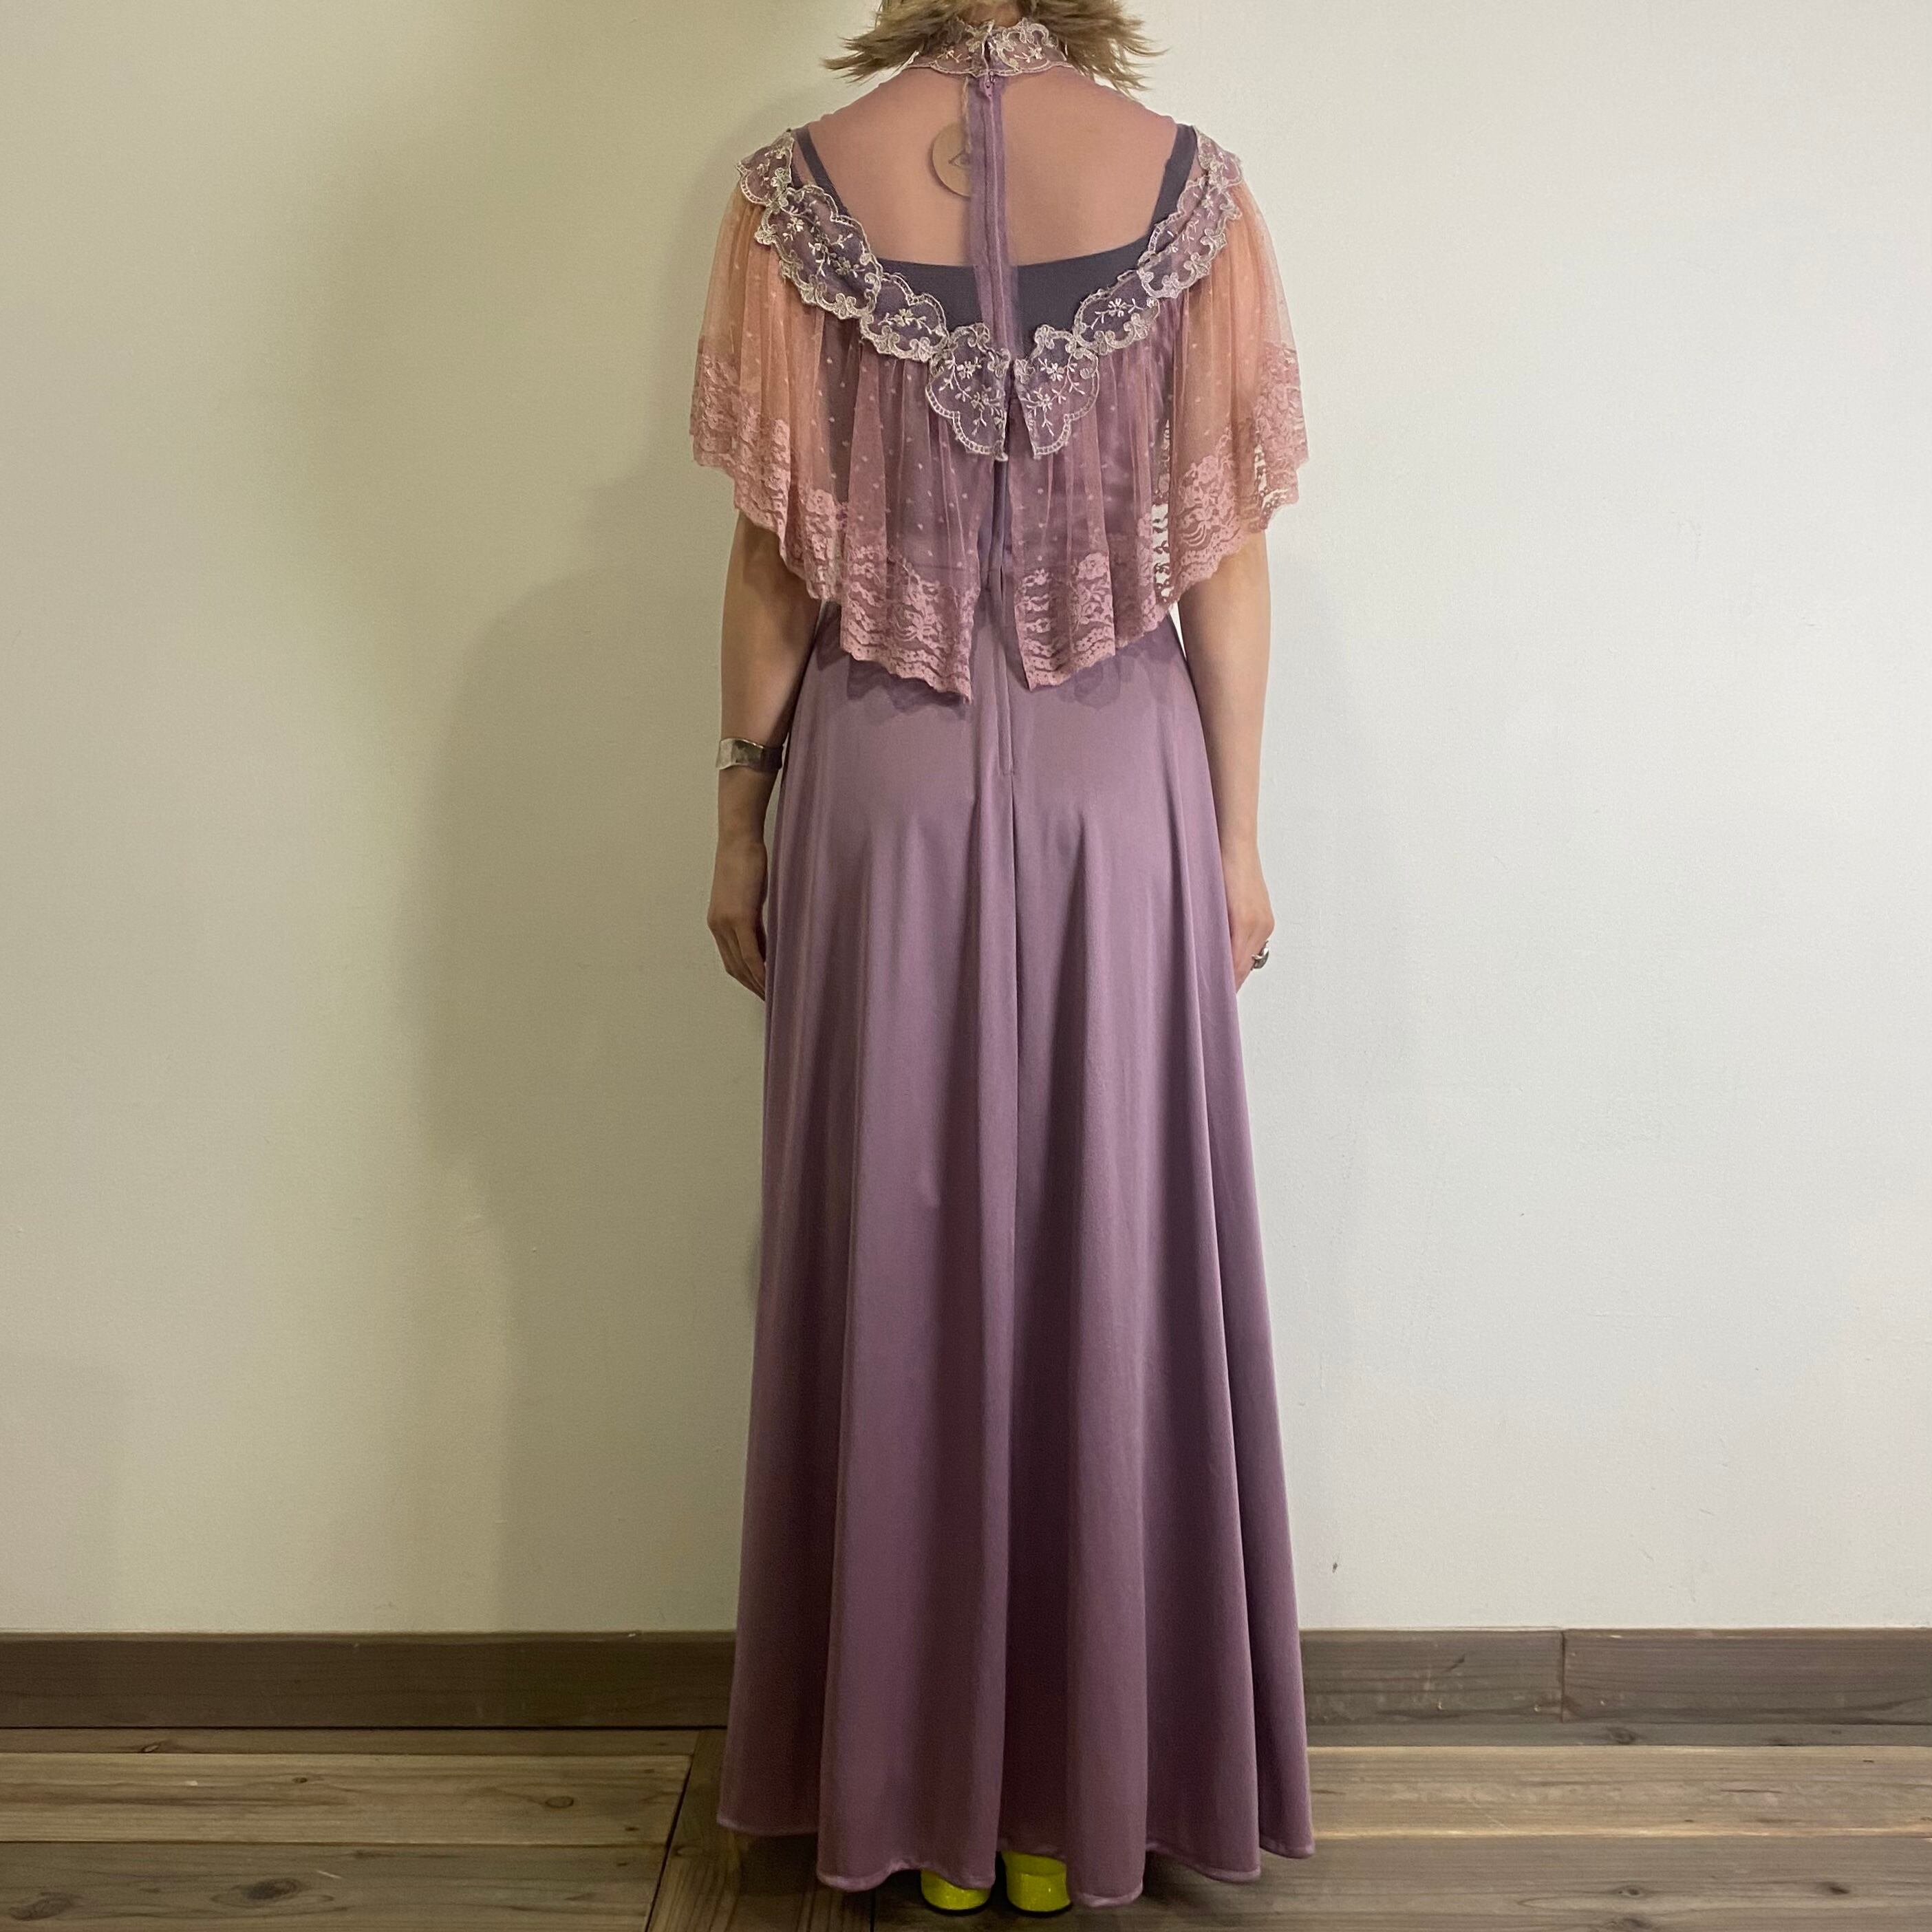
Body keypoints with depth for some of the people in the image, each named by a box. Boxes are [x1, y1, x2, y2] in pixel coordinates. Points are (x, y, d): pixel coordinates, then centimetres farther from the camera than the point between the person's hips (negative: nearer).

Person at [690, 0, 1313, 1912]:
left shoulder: (796, 187, 0)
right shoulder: (1192, 182, 1)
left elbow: (774, 547, -2)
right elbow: (1223, 553, -1)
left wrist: (740, 814, 7)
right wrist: (1236, 832, 5)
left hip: (883, 785, 0)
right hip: (1119, 779, 1)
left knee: (896, 1257, 9)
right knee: (1109, 1257, 9)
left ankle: (917, 1782, 24)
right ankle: (1088, 1781, 24)